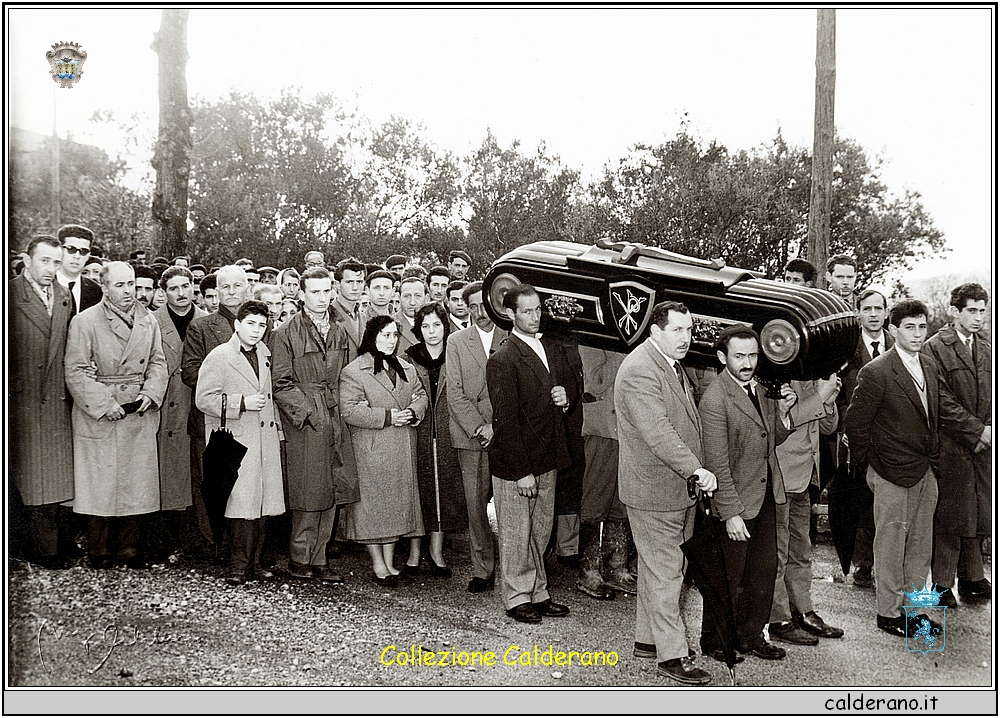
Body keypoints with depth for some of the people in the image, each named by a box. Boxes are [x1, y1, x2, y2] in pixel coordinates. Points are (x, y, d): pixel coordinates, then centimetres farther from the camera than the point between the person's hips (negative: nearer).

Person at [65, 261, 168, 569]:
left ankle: (127, 545, 19)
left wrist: (150, 393, -5)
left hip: (140, 413, 4)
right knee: (100, 483, 1)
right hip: (98, 415, -4)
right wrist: (104, 404, -14)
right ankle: (99, 549, 17)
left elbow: (158, 362, 12)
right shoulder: (85, 321, -4)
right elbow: (76, 372, -8)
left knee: (138, 483, 6)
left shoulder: (148, 321, 10)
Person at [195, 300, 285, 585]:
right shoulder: (218, 357, -6)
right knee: (242, 503, -8)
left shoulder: (264, 353, 14)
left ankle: (253, 561, 17)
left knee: (261, 501, 7)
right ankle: (239, 565, 4)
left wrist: (276, 427, 18)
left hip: (264, 437, 6)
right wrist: (242, 403, -16)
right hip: (234, 439, -6)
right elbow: (203, 399, -10)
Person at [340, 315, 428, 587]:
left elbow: (420, 395, 17)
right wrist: (387, 417, -18)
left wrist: (413, 411, -6)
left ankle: (390, 562, 20)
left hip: (403, 449, 6)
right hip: (371, 450, -6)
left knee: (399, 501, 9)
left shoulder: (406, 368, 13)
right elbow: (349, 411, -14)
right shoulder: (353, 371, -7)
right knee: (373, 503, -1)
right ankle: (378, 566, 11)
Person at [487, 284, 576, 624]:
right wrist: (522, 471, -18)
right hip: (515, 465, -7)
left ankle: (539, 593, 31)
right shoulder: (502, 360, -16)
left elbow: (571, 383, 23)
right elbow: (506, 421, -18)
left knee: (541, 531, 17)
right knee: (517, 535, 6)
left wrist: (567, 396, -3)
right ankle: (517, 598, 22)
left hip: (547, 460, 7)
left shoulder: (554, 348, 8)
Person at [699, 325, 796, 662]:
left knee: (765, 567, 17)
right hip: (735, 502, -8)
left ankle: (750, 635, 34)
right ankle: (714, 641, 24)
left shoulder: (758, 387, 6)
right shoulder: (715, 399, -20)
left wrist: (782, 412, -4)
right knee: (728, 577, 6)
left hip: (765, 497, 8)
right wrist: (731, 513, -22)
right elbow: (717, 464, -21)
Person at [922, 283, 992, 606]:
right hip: (949, 445, -6)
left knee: (976, 513, 11)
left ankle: (971, 579, 23)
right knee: (947, 517, -1)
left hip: (980, 446, 6)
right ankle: (942, 584, 9)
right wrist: (976, 430, -13)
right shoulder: (935, 348, -7)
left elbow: (993, 395, 13)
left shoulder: (985, 349, 14)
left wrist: (989, 429, -3)